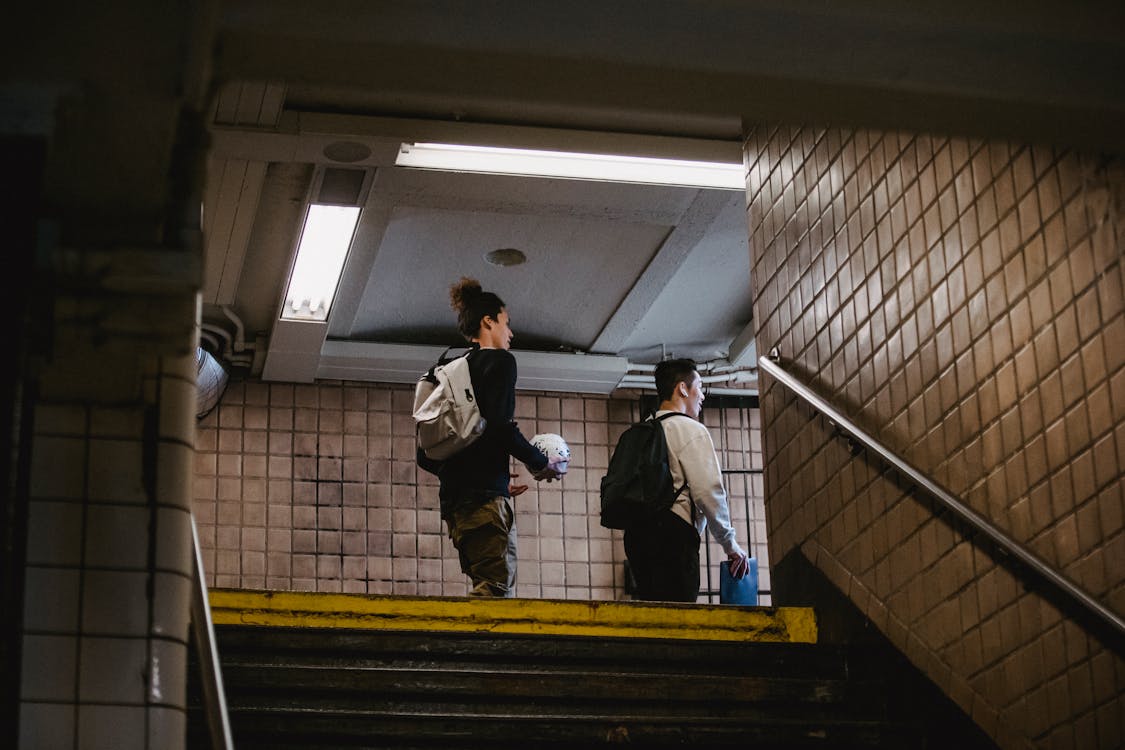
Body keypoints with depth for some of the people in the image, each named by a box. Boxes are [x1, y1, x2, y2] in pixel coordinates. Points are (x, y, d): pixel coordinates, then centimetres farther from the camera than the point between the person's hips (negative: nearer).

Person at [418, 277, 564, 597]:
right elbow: (501, 425, -16)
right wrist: (541, 464, -1)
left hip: (454, 498, 9)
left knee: (488, 586, 7)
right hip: (486, 494, -9)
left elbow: (425, 457, 21)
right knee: (497, 586, -16)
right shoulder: (499, 361, 1)